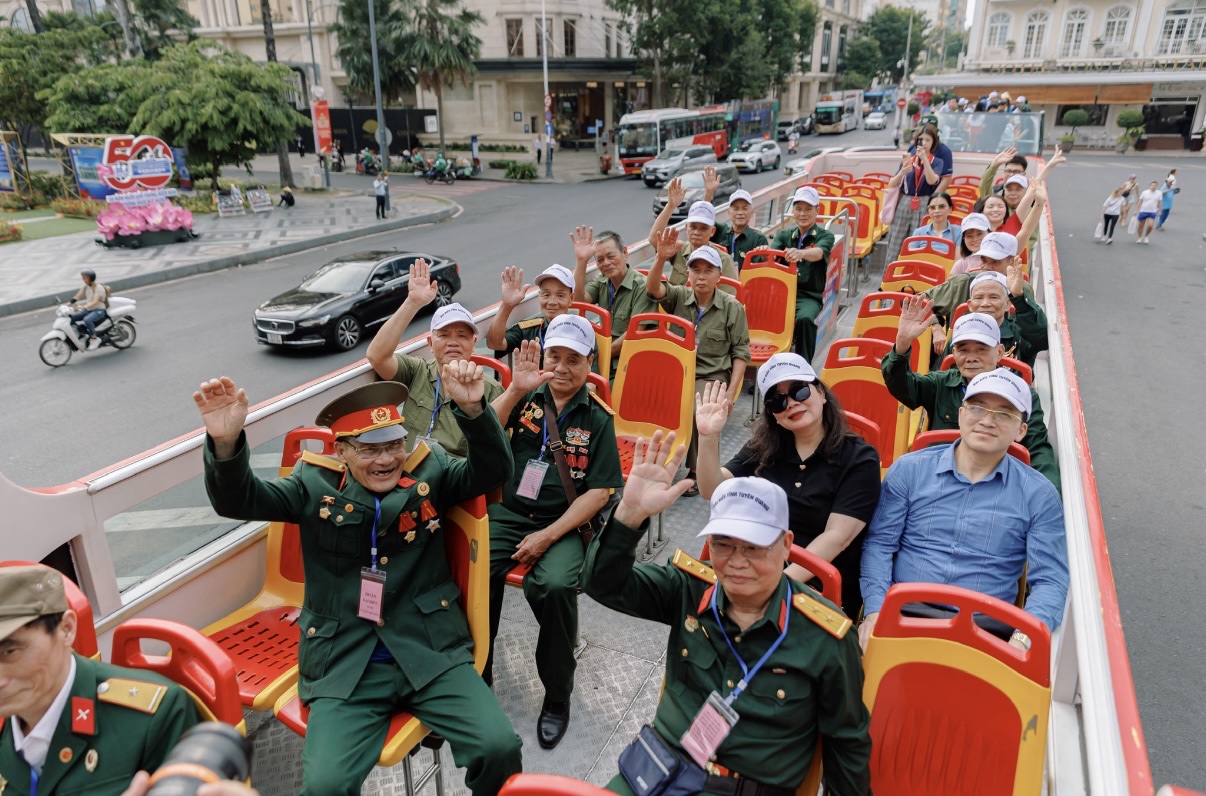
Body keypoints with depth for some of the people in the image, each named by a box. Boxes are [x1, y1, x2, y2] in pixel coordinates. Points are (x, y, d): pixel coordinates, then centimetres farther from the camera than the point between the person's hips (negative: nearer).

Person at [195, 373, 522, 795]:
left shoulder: (429, 473, 3)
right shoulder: (316, 485, 2)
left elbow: (493, 470, -9)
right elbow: (237, 500, -6)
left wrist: (472, 409, -28)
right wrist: (225, 443, -28)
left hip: (431, 653, 0)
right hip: (344, 664, 0)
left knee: (499, 747, -16)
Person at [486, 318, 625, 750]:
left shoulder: (597, 417, 2)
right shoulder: (525, 398, 5)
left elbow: (598, 491, -3)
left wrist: (548, 536, -12)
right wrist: (515, 390, -19)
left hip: (563, 523, -2)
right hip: (506, 512, 2)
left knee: (555, 586, -29)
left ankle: (558, 696, -3)